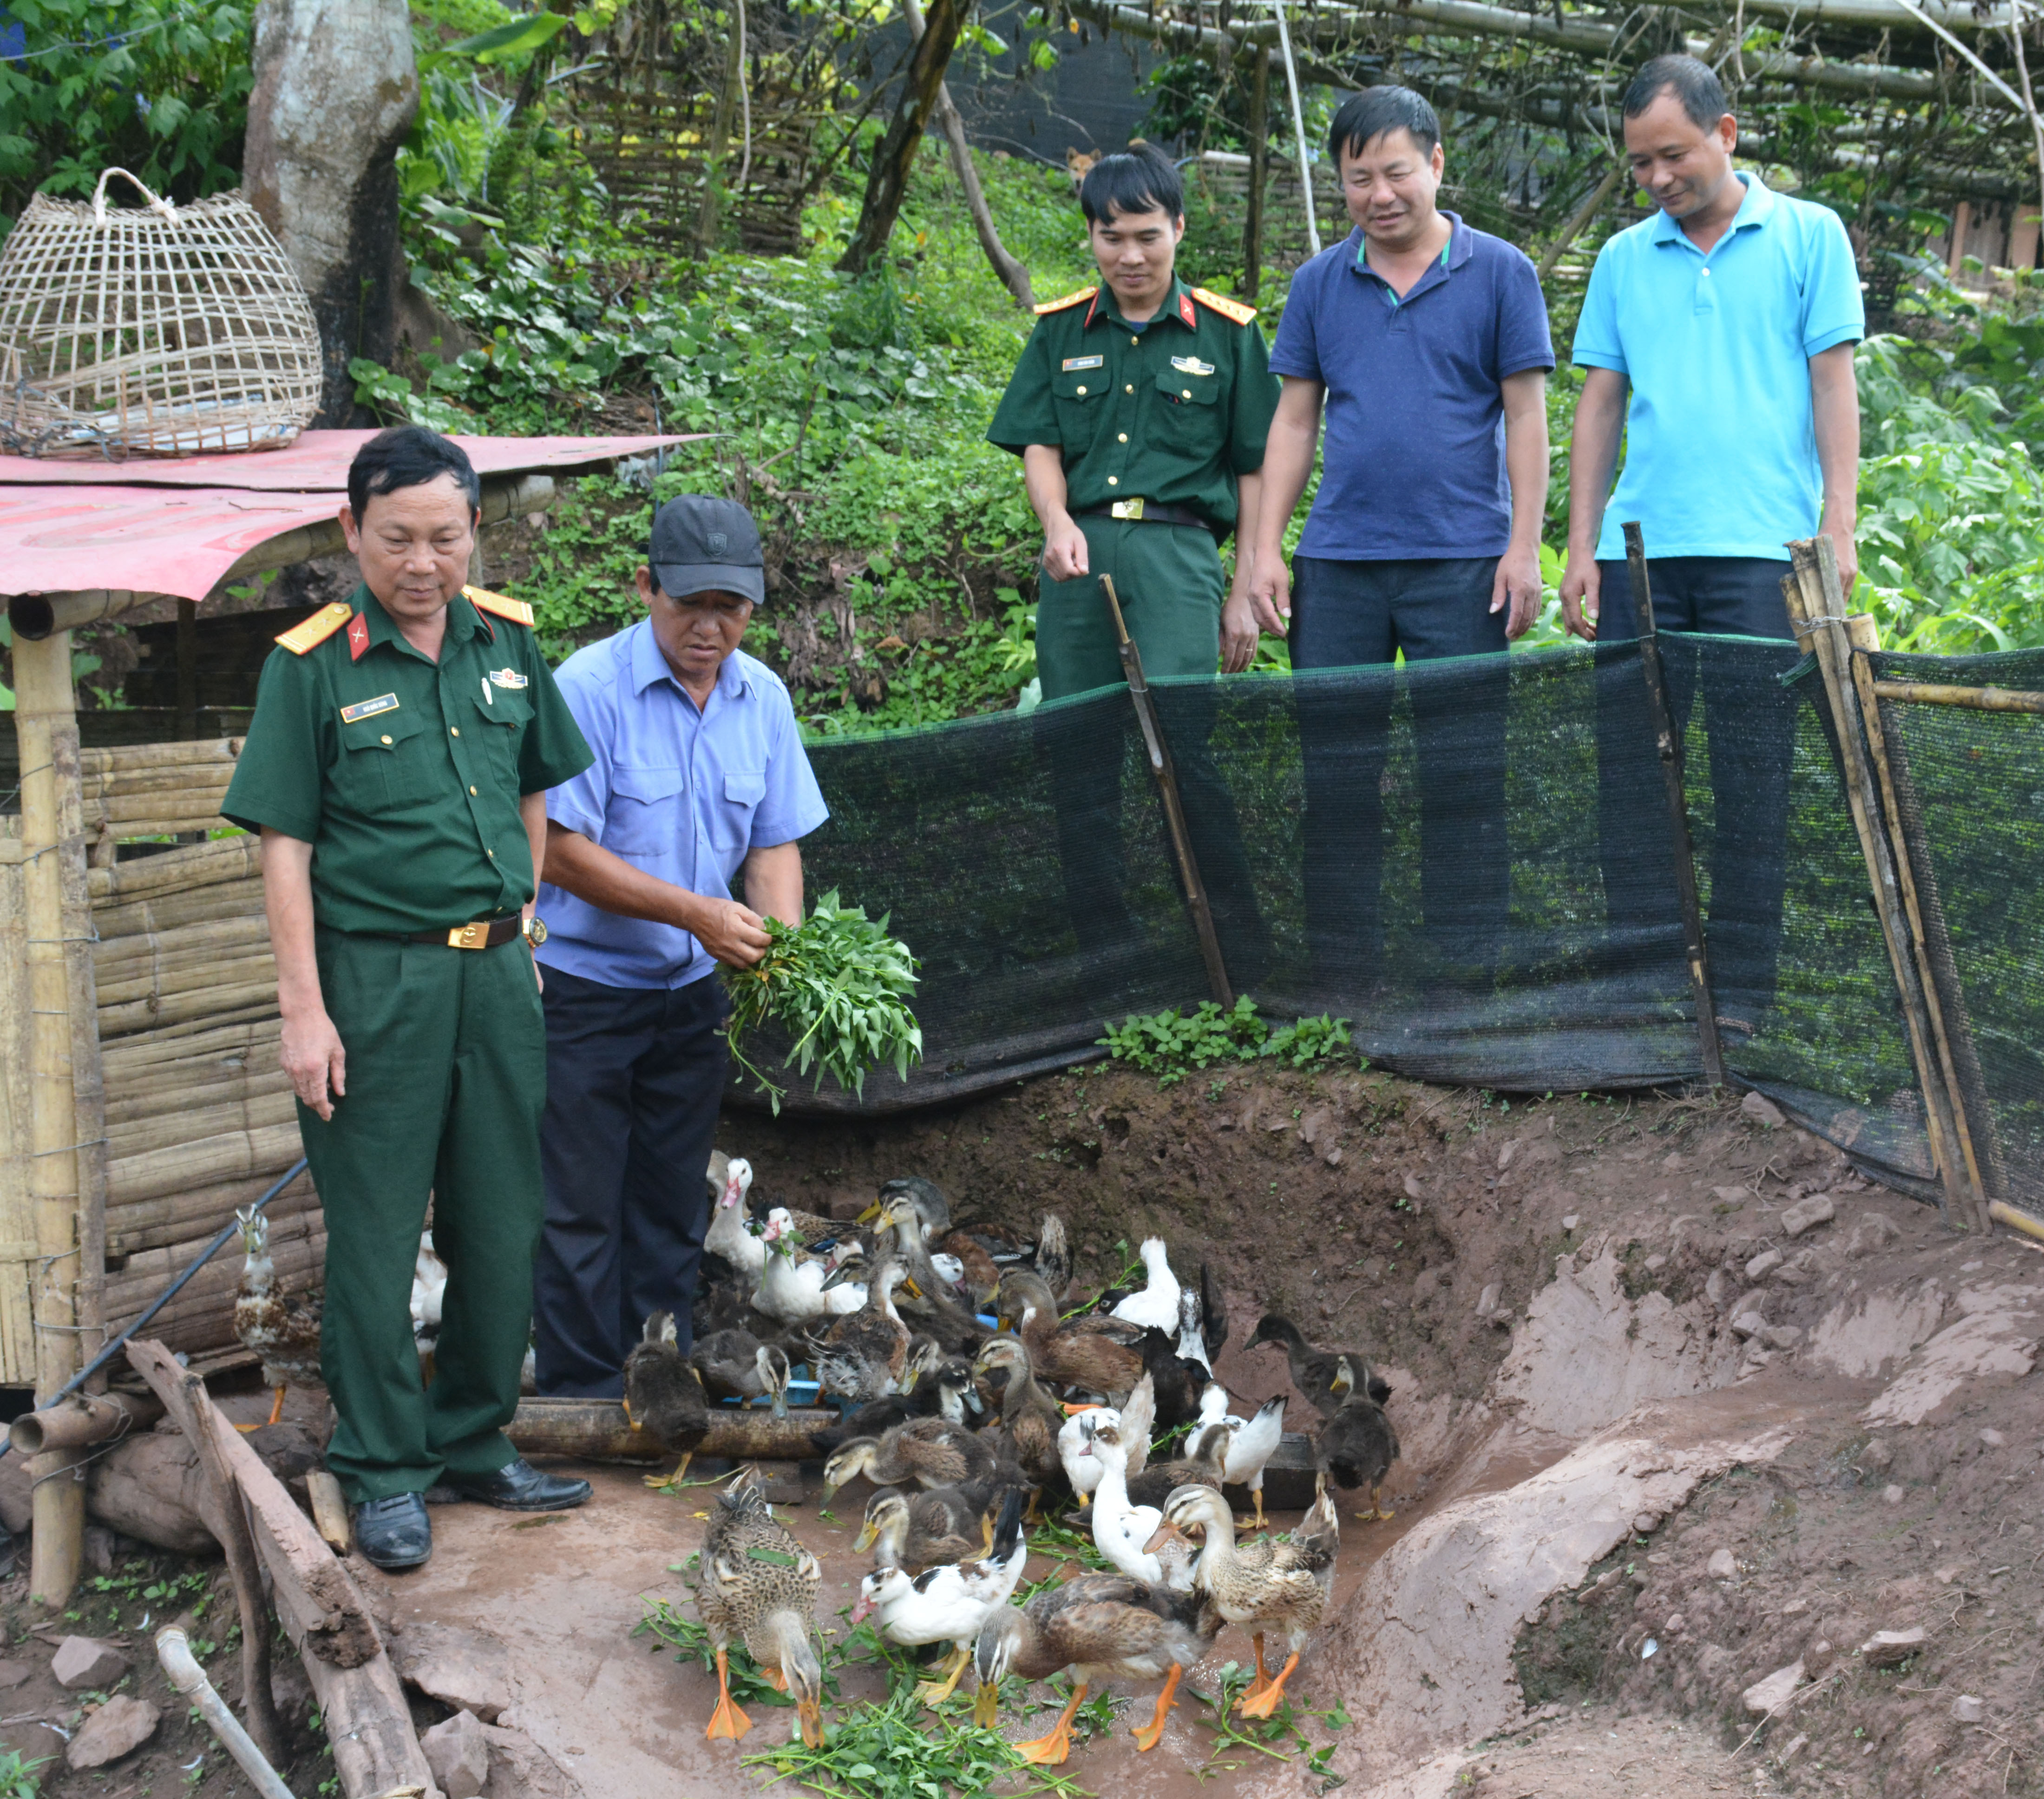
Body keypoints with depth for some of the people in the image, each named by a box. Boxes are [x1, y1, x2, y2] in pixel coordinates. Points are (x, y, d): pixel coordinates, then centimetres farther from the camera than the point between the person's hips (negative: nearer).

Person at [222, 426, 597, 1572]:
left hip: (498, 971, 5)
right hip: (375, 974, -4)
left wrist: (523, 933, 13)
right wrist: (303, 1008, -12)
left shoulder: (508, 640, 5)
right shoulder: (313, 665, -8)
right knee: (376, 1235, 3)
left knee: (502, 1226, 12)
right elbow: (286, 846, -8)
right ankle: (384, 1469, 16)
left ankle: (478, 1443, 28)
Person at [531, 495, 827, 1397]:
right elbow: (560, 851, -20)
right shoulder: (590, 687, -17)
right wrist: (699, 913, -24)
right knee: (581, 1212, 0)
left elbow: (775, 842, 6)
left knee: (671, 1205, 14)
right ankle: (583, 1397, 11)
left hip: (692, 991, 5)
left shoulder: (762, 697, 2)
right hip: (583, 991, -5)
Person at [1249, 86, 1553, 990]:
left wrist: (1524, 546, -7)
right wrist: (1266, 549, 4)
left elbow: (1525, 416, 1)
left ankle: (1464, 974, 8)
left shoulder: (1499, 273, 2)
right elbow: (1295, 419, 11)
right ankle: (1341, 975, 13)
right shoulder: (1319, 283, 10)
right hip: (1338, 559, 3)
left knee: (1463, 776, 0)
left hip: (1460, 559, -3)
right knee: (1334, 770, 5)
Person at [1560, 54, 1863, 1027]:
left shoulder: (1808, 237, 6)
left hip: (1760, 546, -3)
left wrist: (1838, 528, -6)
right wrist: (1579, 548, 7)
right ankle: (1638, 973, 12)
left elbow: (1833, 384, 2)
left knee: (1752, 775, -1)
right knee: (1628, 762, 3)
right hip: (1640, 546, 3)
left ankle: (1740, 995, 5)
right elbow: (1599, 405, 13)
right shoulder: (1623, 260, 14)